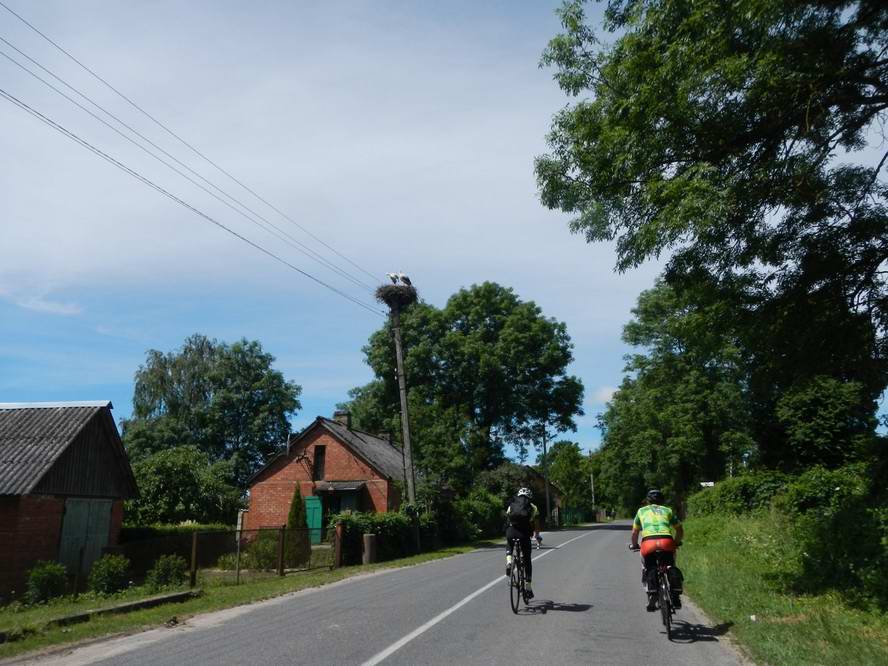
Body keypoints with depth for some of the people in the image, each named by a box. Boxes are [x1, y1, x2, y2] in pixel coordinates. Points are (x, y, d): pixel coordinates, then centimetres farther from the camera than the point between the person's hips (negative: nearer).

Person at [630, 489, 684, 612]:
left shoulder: (642, 511, 28)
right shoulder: (667, 510, 29)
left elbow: (634, 533, 29)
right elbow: (680, 530, 32)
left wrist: (634, 545, 46)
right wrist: (677, 542, 48)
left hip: (648, 542, -1)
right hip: (667, 542, 1)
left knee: (649, 569, 18)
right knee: (671, 568, 23)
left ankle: (652, 595, -2)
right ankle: (676, 596, 11)